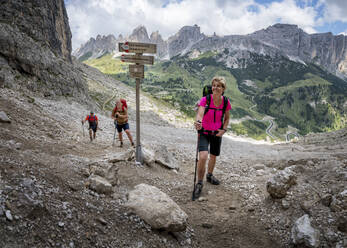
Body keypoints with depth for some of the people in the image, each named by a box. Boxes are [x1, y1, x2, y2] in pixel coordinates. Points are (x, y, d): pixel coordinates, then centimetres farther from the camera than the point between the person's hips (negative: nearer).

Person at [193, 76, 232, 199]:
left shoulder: (226, 102, -9)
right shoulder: (205, 99, -20)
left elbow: (227, 118, 6)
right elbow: (200, 113, -35)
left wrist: (223, 129, -8)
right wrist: (198, 122, -56)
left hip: (217, 133, 4)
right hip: (204, 132, -4)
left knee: (213, 157, 18)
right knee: (203, 157, -20)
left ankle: (209, 175, 47)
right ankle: (199, 183, -1)